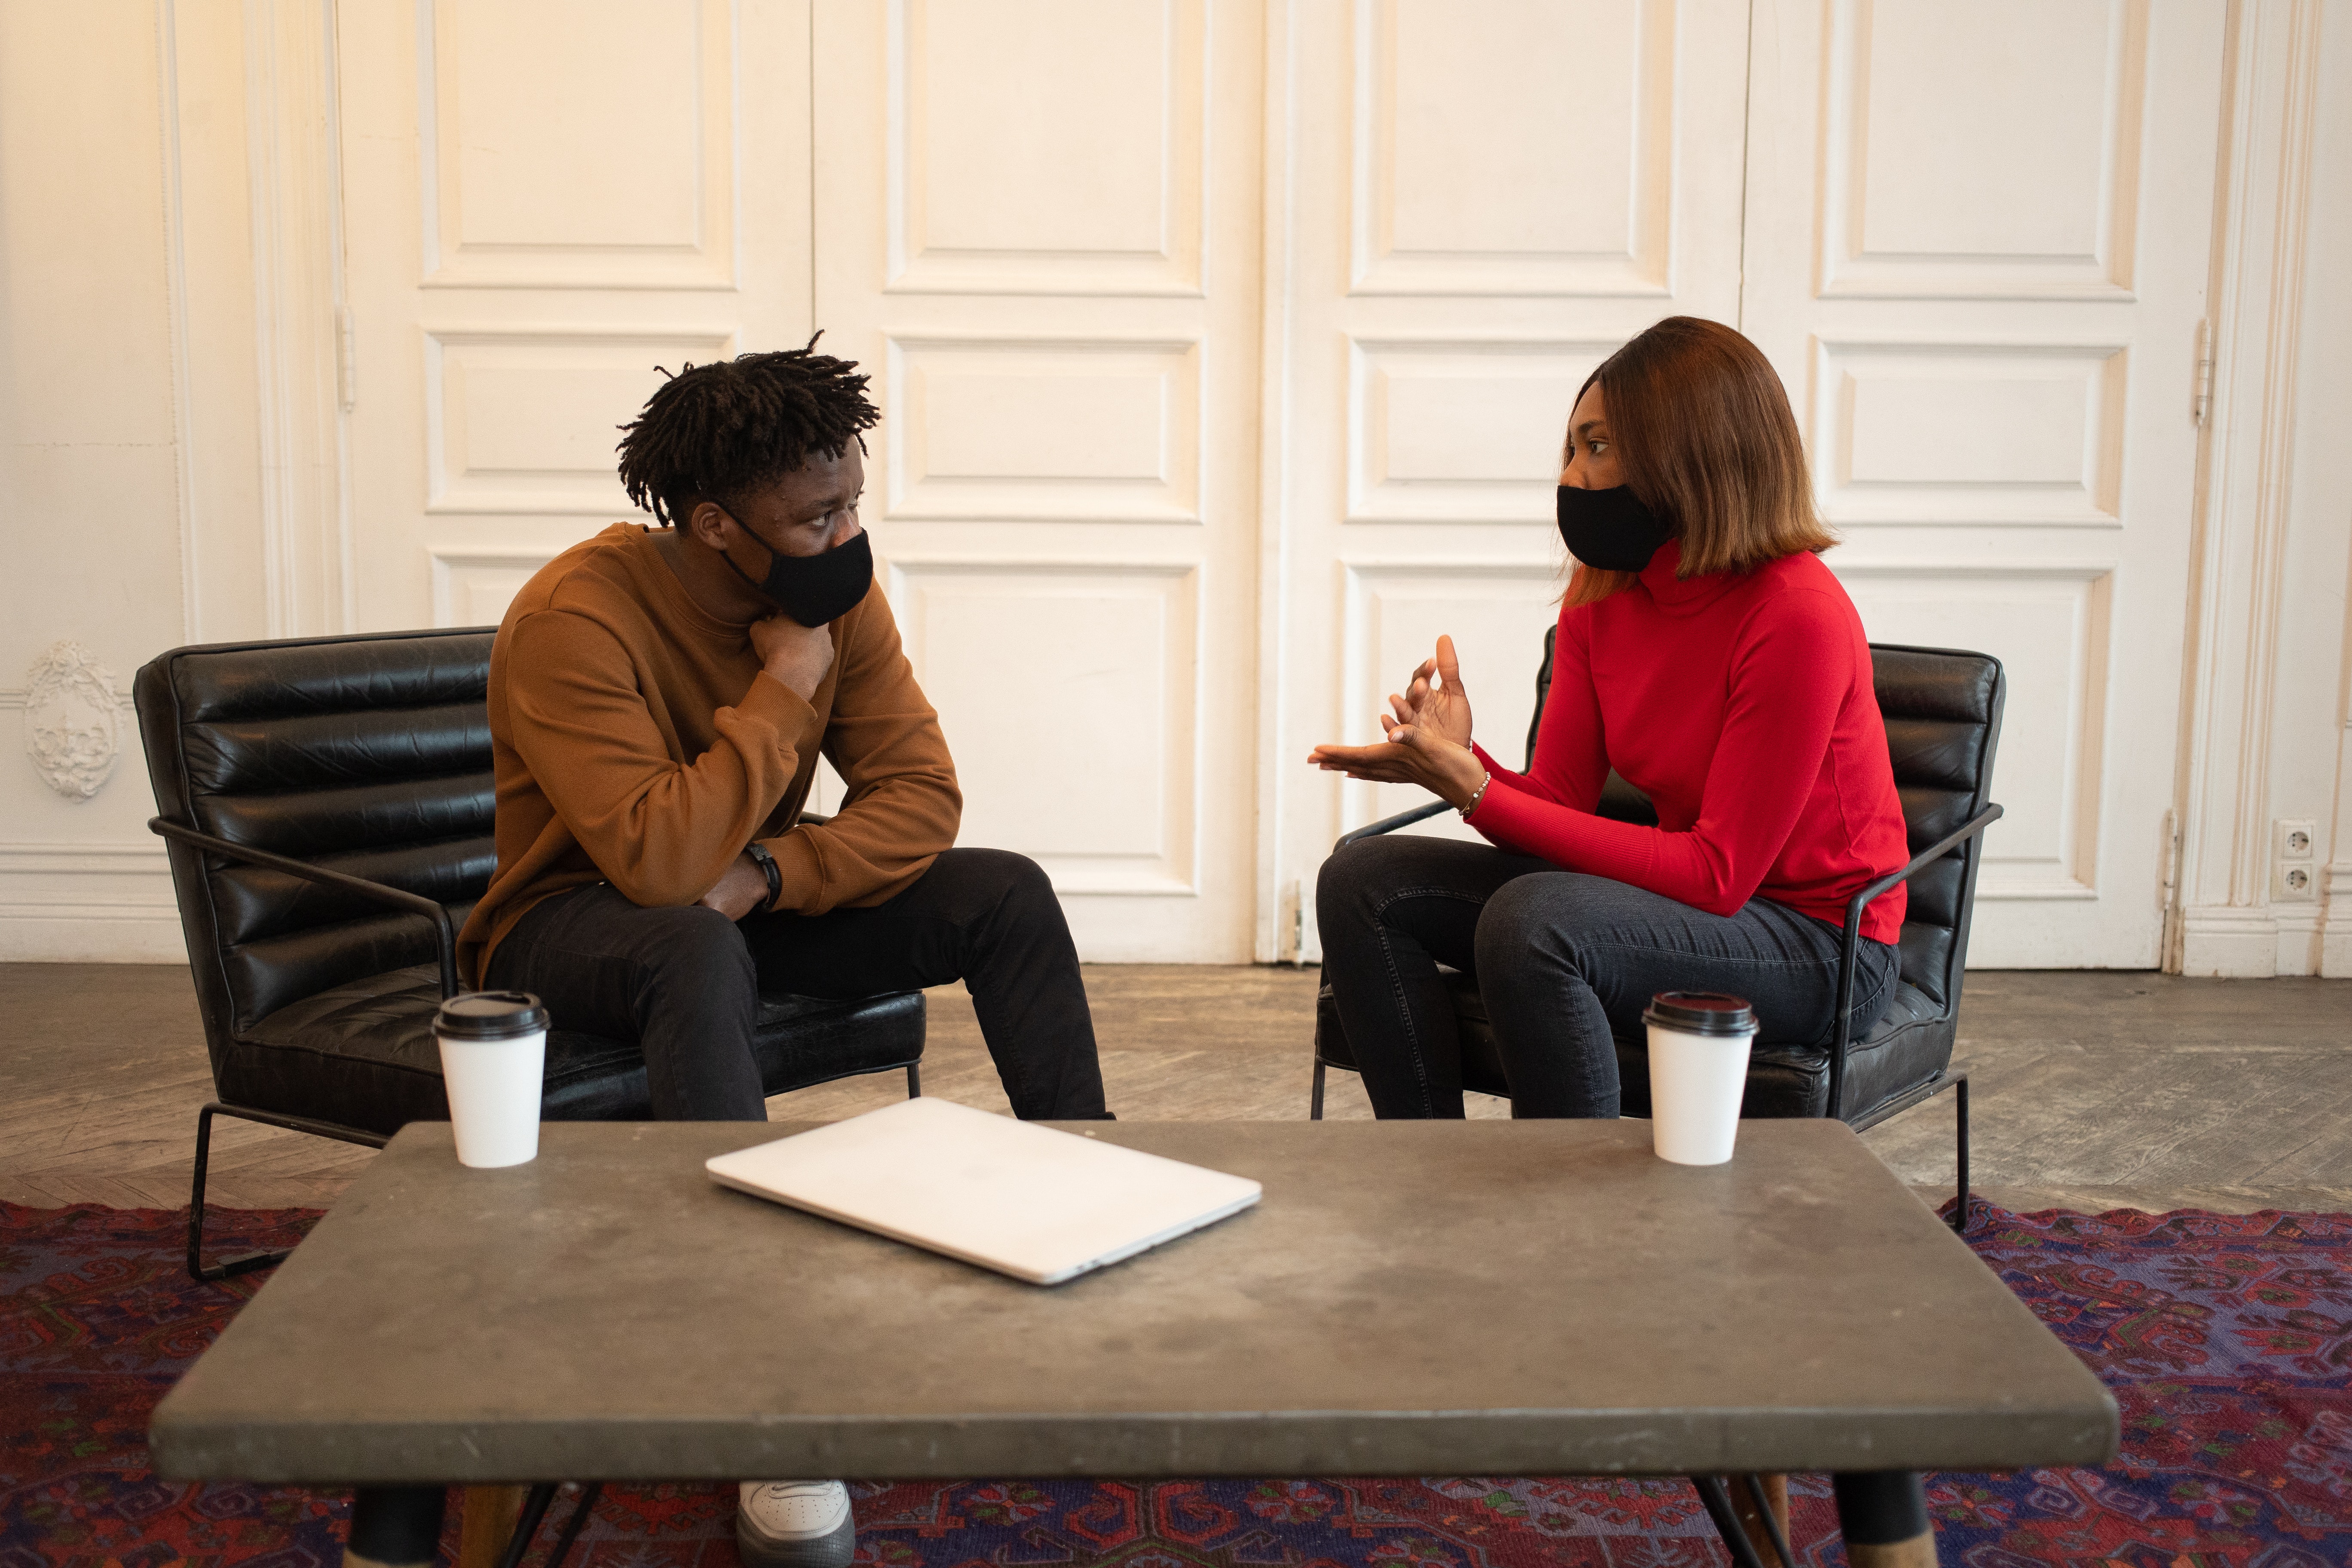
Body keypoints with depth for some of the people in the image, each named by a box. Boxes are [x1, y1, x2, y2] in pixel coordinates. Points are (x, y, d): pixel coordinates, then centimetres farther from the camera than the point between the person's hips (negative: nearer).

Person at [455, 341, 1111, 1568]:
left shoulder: (831, 587, -9)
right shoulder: (576, 619, -27)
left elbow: (919, 794, -11)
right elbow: (659, 859, -37)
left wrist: (767, 872, -26)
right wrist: (786, 679, -30)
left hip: (747, 905, 6)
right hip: (573, 922, -6)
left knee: (1007, 895, -12)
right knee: (700, 952, -41)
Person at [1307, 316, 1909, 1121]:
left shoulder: (1798, 616, -22)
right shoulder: (1601, 594, 1)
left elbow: (1718, 873, -23)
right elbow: (1560, 799, 1)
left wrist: (1478, 794, -26)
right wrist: (1463, 765, -22)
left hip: (1815, 942, -7)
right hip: (1685, 894, 8)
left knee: (1532, 920, -34)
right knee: (1364, 882, -5)